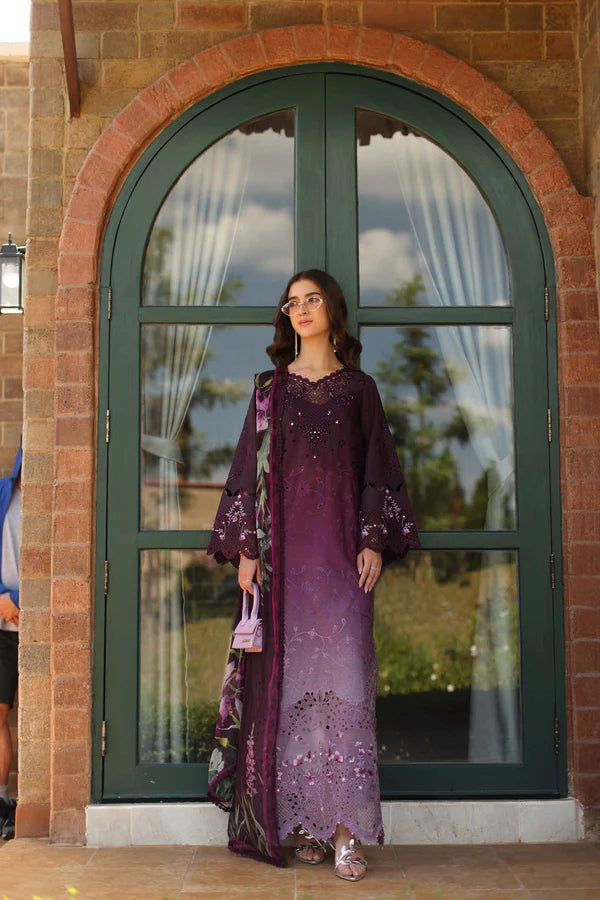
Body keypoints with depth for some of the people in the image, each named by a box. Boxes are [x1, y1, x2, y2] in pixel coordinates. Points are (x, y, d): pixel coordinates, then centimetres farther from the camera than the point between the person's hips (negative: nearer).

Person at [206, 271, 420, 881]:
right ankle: (303, 821, 6)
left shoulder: (359, 388, 12)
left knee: (343, 673, -8)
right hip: (283, 544, 1)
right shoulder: (271, 387, 12)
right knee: (289, 672, -1)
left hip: (340, 544, -1)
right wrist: (246, 547, -2)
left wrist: (374, 541, -3)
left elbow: (377, 471, 9)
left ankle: (345, 827, -8)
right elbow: (250, 468, 7)